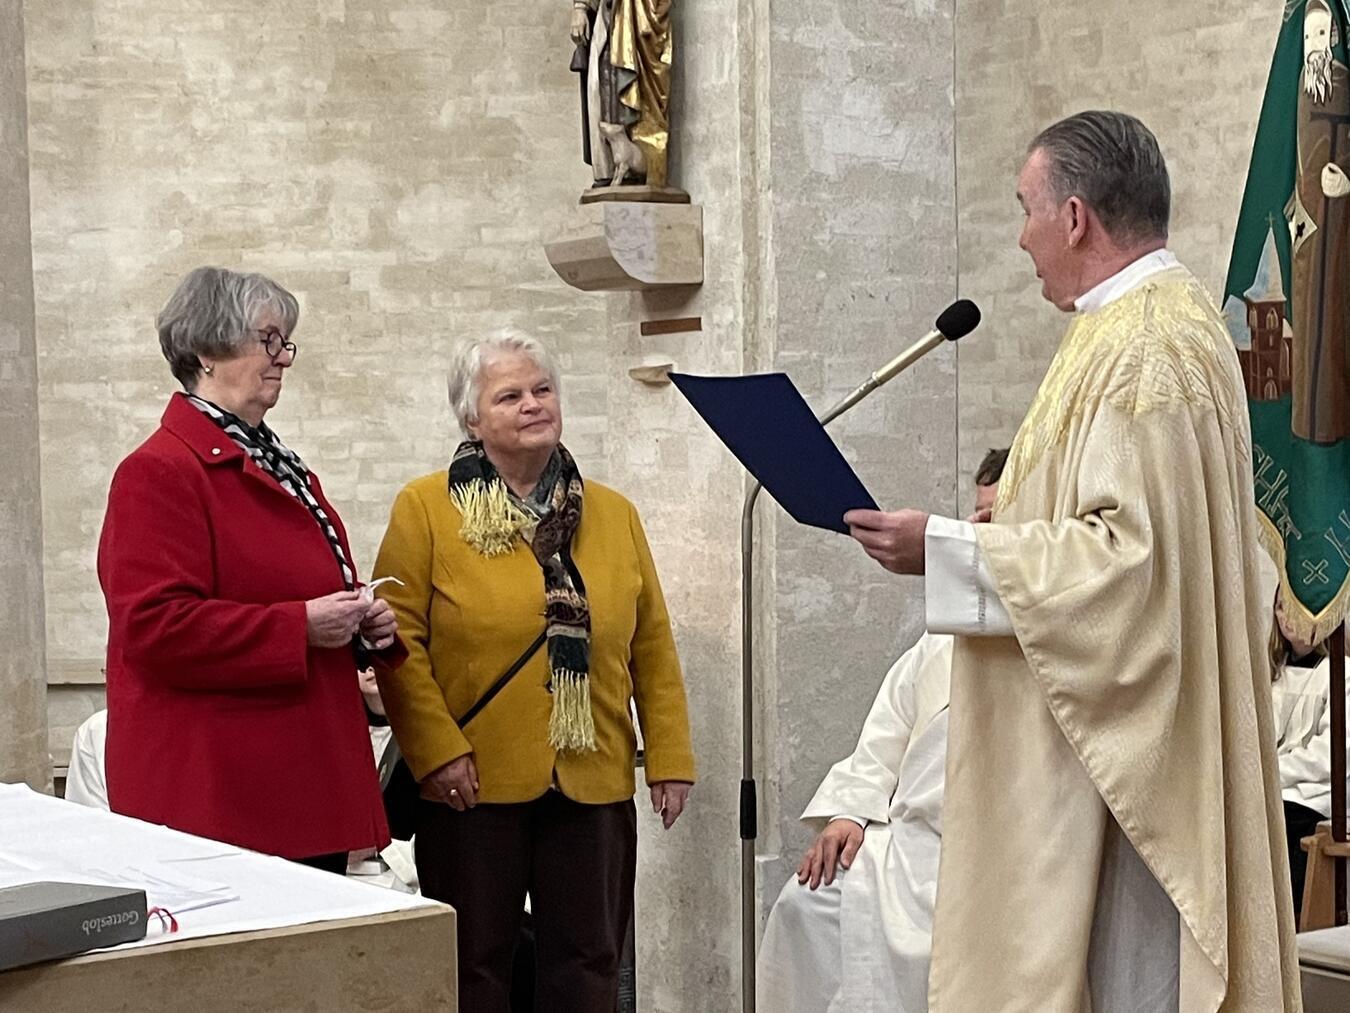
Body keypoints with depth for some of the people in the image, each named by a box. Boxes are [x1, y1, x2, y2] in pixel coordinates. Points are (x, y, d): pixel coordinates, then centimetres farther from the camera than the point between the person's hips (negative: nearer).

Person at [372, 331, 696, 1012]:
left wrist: (671, 758, 4)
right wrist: (436, 749, -14)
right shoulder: (425, 509, -2)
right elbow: (399, 638, -7)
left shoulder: (614, 515, 9)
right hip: (476, 784, -3)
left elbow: (652, 645, 9)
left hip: (592, 785, 3)